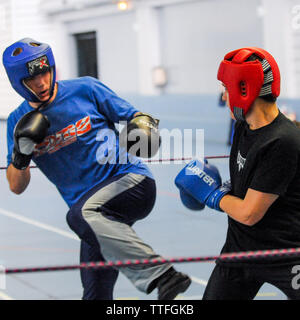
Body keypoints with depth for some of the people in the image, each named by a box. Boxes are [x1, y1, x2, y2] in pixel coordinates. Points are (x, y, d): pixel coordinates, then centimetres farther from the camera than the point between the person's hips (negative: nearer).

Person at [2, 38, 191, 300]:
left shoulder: (85, 89, 0)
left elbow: (134, 117, 6)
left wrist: (141, 128, -16)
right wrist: (21, 152, -12)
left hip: (131, 180, -5)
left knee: (81, 213, -36)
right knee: (96, 292, 2)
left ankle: (161, 275, -43)